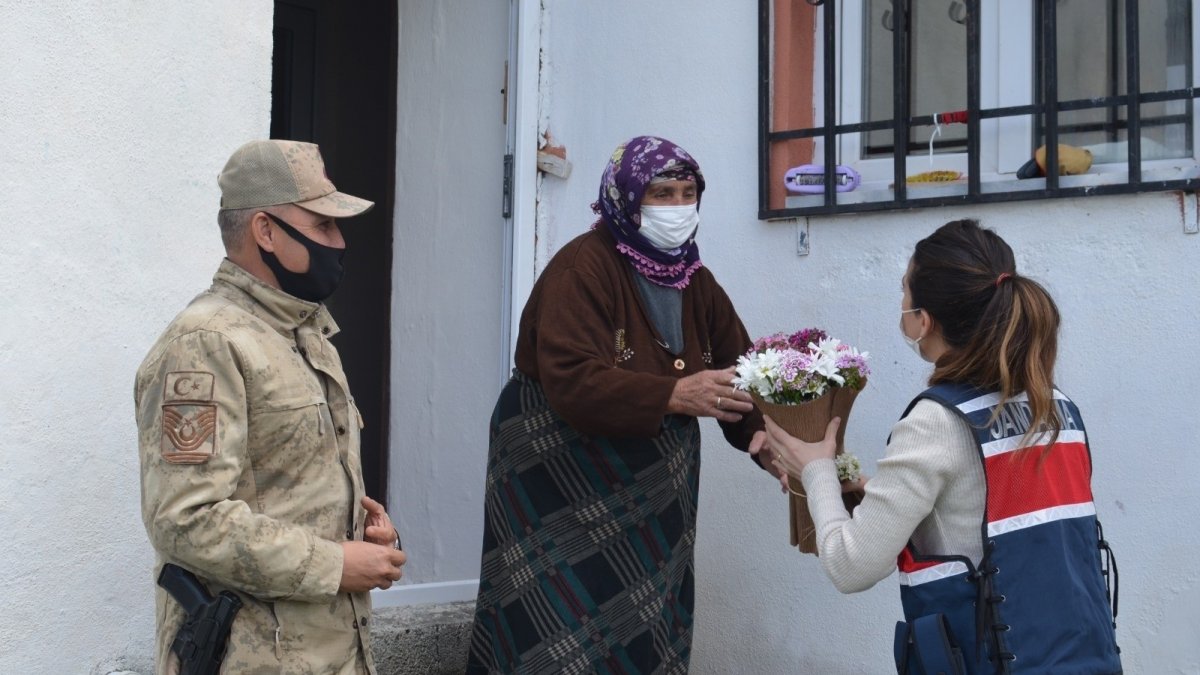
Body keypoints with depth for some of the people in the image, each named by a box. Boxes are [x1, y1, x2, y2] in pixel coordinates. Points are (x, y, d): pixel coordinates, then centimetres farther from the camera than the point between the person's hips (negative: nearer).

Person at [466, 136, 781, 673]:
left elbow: (739, 370, 3)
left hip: (650, 498, 7)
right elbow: (571, 382, -28)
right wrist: (675, 396, -37)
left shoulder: (694, 280, 7)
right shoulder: (582, 267, -16)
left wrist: (766, 436, -17)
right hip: (563, 488, -7)